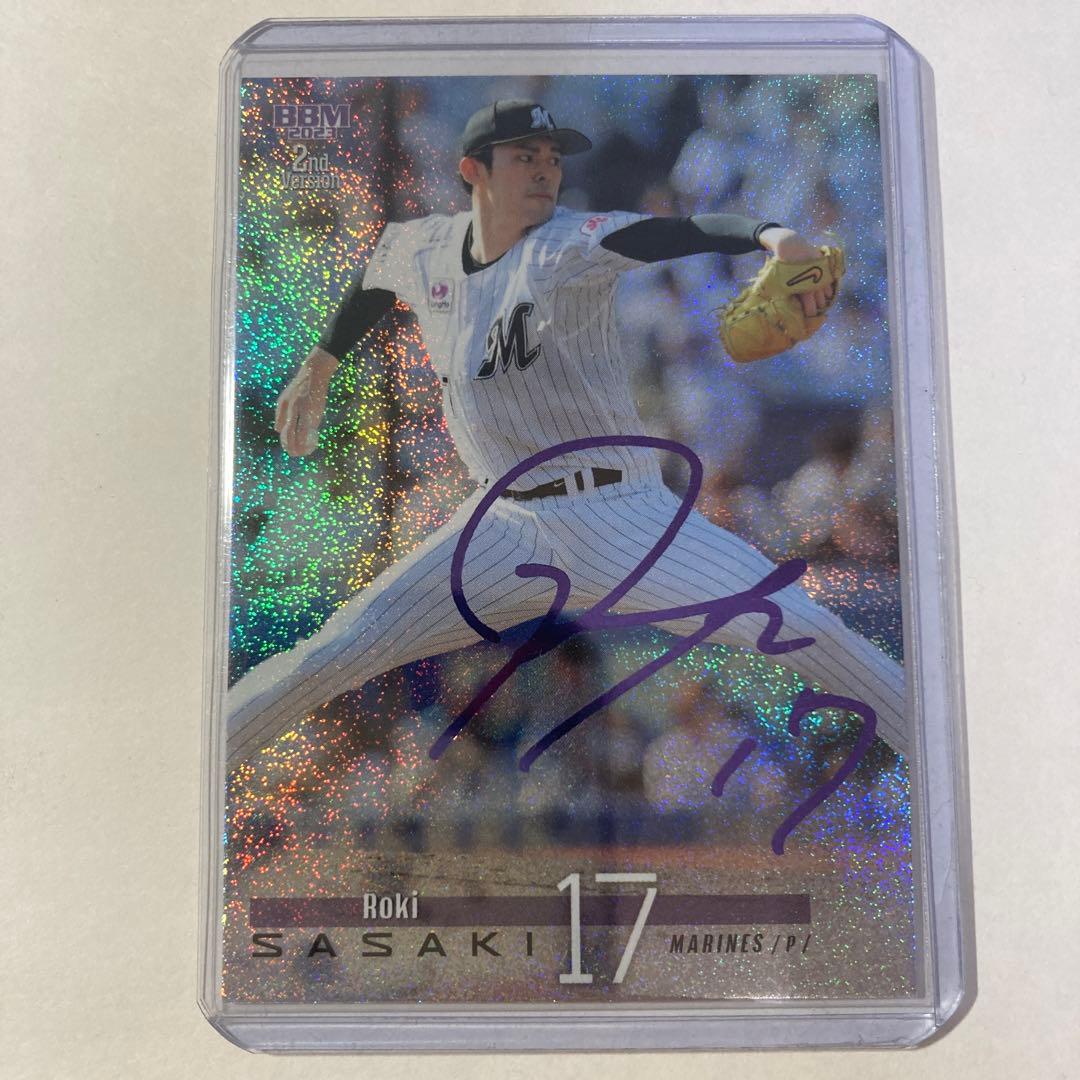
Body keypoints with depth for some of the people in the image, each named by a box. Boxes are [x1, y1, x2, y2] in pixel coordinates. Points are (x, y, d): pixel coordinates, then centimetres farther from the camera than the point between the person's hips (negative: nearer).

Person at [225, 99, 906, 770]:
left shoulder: (568, 246, -10)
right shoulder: (421, 248, 4)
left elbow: (682, 232, -28)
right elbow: (377, 283, 27)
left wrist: (771, 234, -48)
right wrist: (319, 368, 33)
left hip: (629, 517, -3)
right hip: (507, 532, 3)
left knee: (803, 627, -13)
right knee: (332, 657, -1)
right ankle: (214, 752, 24)